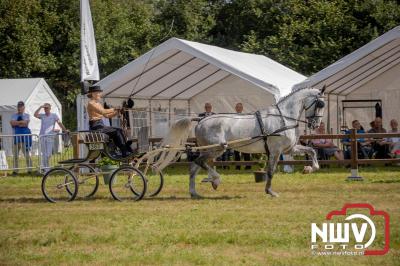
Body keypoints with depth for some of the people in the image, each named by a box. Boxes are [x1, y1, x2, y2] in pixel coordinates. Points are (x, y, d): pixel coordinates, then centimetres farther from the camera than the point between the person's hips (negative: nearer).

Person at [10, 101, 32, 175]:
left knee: (27, 154, -4)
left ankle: (30, 170, 1)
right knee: (15, 154, 4)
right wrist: (21, 122, -11)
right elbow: (12, 123, -6)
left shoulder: (26, 115, 8)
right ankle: (15, 170, 10)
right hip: (16, 136, 3)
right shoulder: (14, 116, 13)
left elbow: (26, 123, -10)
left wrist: (16, 123, -9)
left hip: (25, 136, -3)